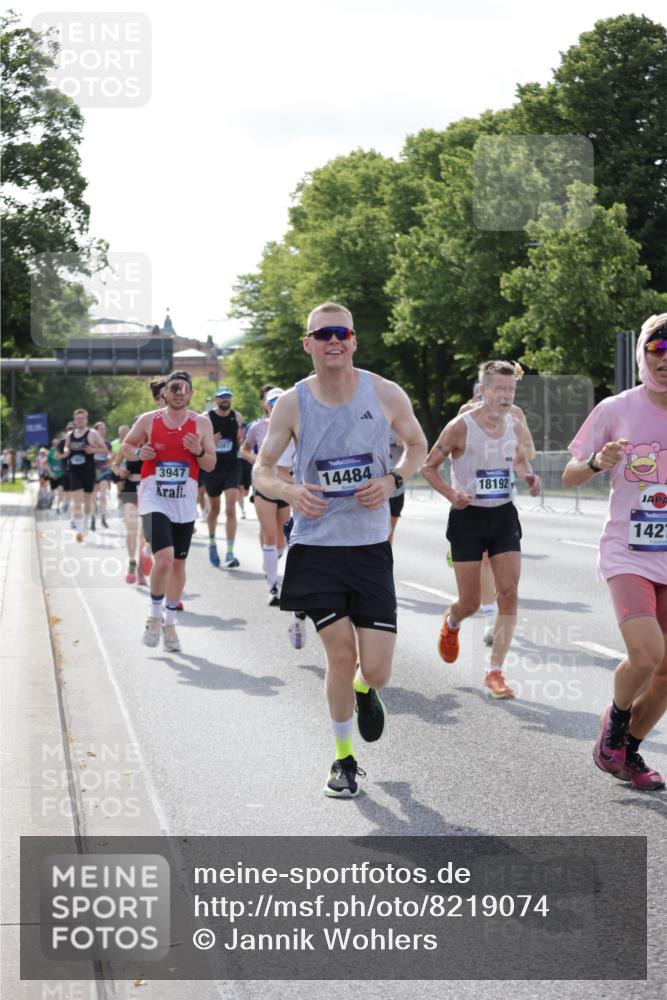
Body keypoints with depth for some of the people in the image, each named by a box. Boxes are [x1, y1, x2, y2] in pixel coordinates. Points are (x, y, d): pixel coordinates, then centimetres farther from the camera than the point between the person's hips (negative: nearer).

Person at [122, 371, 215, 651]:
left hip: (185, 503, 3)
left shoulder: (201, 424, 2)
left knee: (178, 563, 11)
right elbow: (126, 444, 12)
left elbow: (211, 465, 6)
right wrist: (138, 453, -9)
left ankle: (169, 623, 26)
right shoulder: (148, 420, -2)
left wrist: (198, 452, -15)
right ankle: (155, 615, 2)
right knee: (164, 558, -20)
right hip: (154, 500, -3)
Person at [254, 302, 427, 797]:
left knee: (377, 671, -3)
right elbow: (262, 469, 4)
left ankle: (364, 691, 37)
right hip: (315, 547, -1)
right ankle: (345, 760, 19)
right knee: (341, 656, -4)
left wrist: (391, 481, -8)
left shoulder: (386, 394, -4)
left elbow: (418, 445, 13)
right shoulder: (292, 403, -4)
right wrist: (289, 491, -18)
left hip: (371, 547, 1)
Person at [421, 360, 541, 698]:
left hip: (504, 517, 4)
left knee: (509, 594, -9)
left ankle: (494, 671, -1)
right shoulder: (461, 427, -13)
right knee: (470, 603, 1)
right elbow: (428, 467, -4)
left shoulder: (514, 426, 2)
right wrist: (451, 493, -21)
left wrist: (529, 477, -1)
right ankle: (451, 622, 40)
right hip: (468, 517, -4)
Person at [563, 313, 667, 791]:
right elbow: (570, 477, 4)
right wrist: (598, 462, -17)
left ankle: (627, 750, 26)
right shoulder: (615, 410, -3)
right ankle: (616, 719, 10)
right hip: (627, 554, -3)